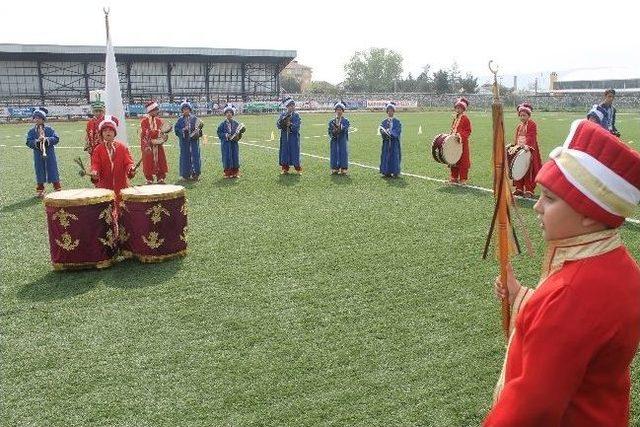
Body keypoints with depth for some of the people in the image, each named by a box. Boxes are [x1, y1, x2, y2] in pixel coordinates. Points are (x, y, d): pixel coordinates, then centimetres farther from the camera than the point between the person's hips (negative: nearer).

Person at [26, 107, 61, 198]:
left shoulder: (49, 129, 2)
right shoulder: (31, 131, 4)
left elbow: (56, 139, -6)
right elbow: (29, 142, -4)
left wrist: (47, 139, -21)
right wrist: (37, 141, -21)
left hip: (49, 154, -1)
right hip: (38, 155, 1)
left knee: (53, 171, 2)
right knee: (39, 172, 7)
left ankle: (58, 189, 10)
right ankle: (40, 191, 16)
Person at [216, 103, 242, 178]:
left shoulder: (236, 124, 6)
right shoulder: (223, 124, 0)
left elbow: (239, 133, 10)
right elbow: (219, 133, -1)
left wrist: (238, 136, -11)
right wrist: (226, 135, -16)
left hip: (234, 144, 2)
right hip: (226, 144, -2)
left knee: (235, 158, 4)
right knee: (227, 158, -1)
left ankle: (235, 173, 16)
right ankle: (227, 173, 10)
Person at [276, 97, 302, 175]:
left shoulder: (296, 115, -2)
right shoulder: (282, 114, 4)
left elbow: (297, 127, -8)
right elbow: (278, 125, -2)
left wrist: (290, 125, -25)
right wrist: (283, 120, -20)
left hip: (294, 137, -2)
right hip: (285, 137, 2)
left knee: (295, 152, 0)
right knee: (285, 152, 5)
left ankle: (298, 169, 11)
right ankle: (285, 169, 16)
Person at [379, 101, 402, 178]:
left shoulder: (397, 122, 3)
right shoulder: (384, 122, 8)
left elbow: (398, 131, -7)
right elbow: (381, 130, -1)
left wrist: (390, 132, -21)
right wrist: (385, 133, -21)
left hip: (395, 142, -2)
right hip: (386, 142, 2)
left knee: (395, 156, -1)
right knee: (386, 156, 1)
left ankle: (395, 172, 5)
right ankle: (386, 172, 9)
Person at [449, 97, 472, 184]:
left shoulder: (465, 118, -9)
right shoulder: (455, 117, 13)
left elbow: (468, 131, -10)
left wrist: (461, 135, -22)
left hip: (462, 142, -7)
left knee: (463, 161, -1)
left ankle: (463, 179, 5)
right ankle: (454, 177, 21)